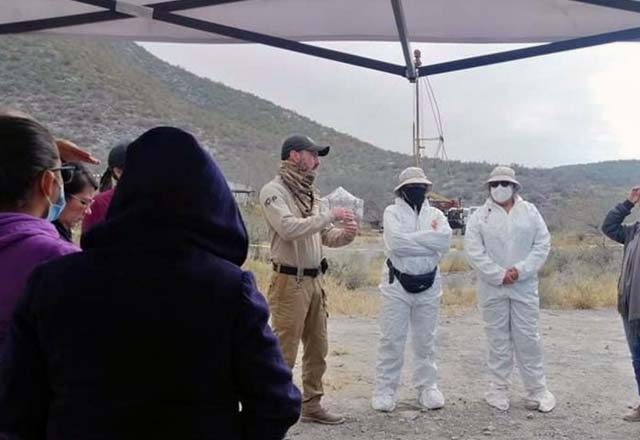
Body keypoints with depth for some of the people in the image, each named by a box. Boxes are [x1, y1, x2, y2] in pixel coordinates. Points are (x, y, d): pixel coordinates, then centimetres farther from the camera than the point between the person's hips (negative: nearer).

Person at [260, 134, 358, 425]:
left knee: (317, 348, 15)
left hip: (315, 280, 8)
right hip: (290, 282, -8)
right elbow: (289, 229, -25)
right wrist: (329, 215, -20)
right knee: (283, 353, -4)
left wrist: (345, 234, -6)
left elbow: (325, 236, 15)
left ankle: (311, 405, 28)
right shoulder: (274, 191, -11)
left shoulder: (308, 193, 13)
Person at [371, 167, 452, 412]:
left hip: (428, 285, 3)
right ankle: (384, 390, 9)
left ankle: (427, 388, 23)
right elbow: (395, 242, -21)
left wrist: (410, 238, -15)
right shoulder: (392, 212, -2)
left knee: (426, 341, 12)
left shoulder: (435, 214, 7)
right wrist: (430, 241, -15)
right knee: (391, 340, 0)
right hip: (397, 284, -3)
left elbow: (446, 239, -14)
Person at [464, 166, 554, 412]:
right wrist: (499, 275, -14)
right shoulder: (480, 216, 1)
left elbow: (542, 244, 0)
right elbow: (474, 251, -5)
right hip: (492, 288, 0)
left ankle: (536, 390, 15)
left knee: (528, 338, 4)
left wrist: (520, 270, -12)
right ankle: (499, 389, 18)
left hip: (524, 287, 1)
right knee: (498, 339, 7)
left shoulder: (530, 212, 5)